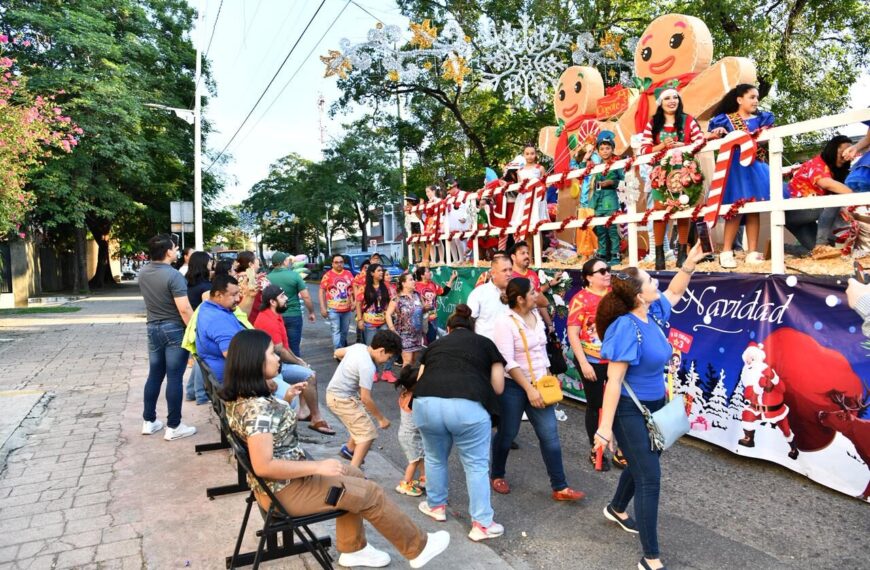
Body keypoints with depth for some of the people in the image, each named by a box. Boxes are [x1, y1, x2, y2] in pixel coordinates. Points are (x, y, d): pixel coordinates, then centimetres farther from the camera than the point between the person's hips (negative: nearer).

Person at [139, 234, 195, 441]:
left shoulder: (143, 273, 4)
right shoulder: (174, 275, -20)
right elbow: (184, 309, -23)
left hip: (153, 328, 7)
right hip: (174, 329, -7)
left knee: (154, 375, 16)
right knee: (174, 378, -1)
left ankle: (148, 421, 25)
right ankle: (174, 427, 5)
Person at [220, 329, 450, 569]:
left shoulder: (241, 396, -1)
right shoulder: (257, 407, -31)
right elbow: (263, 466, -33)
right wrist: (319, 467, -26)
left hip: (279, 480, 10)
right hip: (285, 489, -10)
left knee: (354, 476, 21)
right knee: (370, 493, -1)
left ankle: (352, 549, 30)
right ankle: (418, 548, 18)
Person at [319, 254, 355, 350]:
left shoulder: (348, 274, 5)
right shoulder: (328, 275, -5)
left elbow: (353, 289, 14)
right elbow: (321, 291, -4)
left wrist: (353, 303, 6)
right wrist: (323, 307, -10)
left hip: (347, 308, 4)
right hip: (333, 309, -4)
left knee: (345, 331, 16)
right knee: (336, 331, -6)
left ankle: (343, 348, 36)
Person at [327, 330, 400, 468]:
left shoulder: (358, 347, -2)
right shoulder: (368, 367, -27)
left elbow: (338, 353, 16)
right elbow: (366, 398, -24)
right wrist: (381, 419, -13)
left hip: (334, 392, 9)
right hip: (342, 399, -9)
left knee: (362, 423, 26)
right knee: (368, 434, -7)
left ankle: (349, 449, 46)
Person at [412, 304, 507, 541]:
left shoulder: (435, 344, 28)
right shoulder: (485, 343, 22)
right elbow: (498, 387, 19)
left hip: (426, 403, 3)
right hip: (467, 405, -3)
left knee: (435, 458, 26)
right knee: (476, 465, 14)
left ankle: (436, 505, 43)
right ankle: (482, 524, 20)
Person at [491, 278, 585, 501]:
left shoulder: (536, 315, 4)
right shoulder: (505, 323, -17)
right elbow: (508, 362, -22)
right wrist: (529, 389, -23)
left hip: (538, 384, 6)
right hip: (513, 386, -6)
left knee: (550, 434, 1)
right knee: (507, 434, 8)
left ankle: (560, 487, 8)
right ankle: (497, 475, 31)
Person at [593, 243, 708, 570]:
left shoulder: (652, 313, -3)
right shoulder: (628, 327, -27)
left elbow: (674, 292, 21)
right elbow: (614, 380, -27)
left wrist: (690, 263, 8)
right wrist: (605, 427, -26)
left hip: (654, 405, 9)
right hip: (629, 411, -9)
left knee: (642, 464, 25)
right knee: (650, 477, -6)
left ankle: (616, 509, 52)